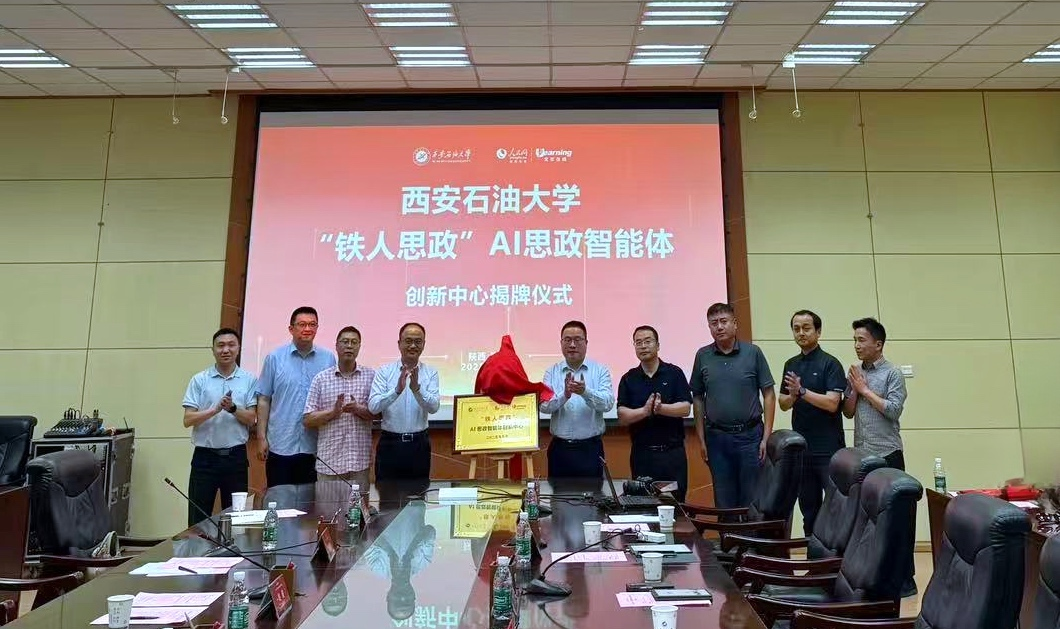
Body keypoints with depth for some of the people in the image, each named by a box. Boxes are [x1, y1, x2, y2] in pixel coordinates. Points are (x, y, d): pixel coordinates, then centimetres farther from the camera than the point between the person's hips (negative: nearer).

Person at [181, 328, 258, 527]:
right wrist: (215, 410, -19)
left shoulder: (249, 380, 2)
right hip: (205, 456, 0)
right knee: (198, 518, 5)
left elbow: (252, 419, -2)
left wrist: (233, 409, -20)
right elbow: (188, 420, -4)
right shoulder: (199, 380, 2)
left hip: (236, 456, 1)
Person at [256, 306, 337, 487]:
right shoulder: (275, 358, 0)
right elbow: (264, 400, 2)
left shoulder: (328, 359, 3)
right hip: (280, 446, -1)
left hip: (316, 447, 1)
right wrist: (261, 437, -1)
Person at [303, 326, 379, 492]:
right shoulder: (321, 378, 4)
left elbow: (379, 413, 3)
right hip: (329, 460, 0)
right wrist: (333, 412, -13)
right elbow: (308, 420, 2)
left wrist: (359, 409, -14)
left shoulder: (371, 376, 5)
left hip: (360, 460, 0)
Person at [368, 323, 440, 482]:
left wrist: (417, 389, -28)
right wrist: (397, 390, -29)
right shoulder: (384, 372, -2)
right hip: (390, 443, -1)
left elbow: (433, 407, -12)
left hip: (419, 444, 1)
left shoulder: (431, 373, 1)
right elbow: (373, 406, -14)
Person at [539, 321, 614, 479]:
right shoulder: (551, 372, 5)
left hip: (590, 448, -1)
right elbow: (543, 405, -8)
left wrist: (585, 392, -30)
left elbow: (607, 403, -12)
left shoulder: (600, 371, 2)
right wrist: (564, 396, -27)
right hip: (560, 448, 1)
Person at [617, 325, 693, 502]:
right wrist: (645, 411, -21)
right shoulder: (628, 379, 5)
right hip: (641, 453, 1)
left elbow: (685, 408, -6)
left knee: (676, 501, 6)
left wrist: (661, 408, -22)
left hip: (673, 452, -1)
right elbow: (622, 416, -3)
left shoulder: (674, 373, 3)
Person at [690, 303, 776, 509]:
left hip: (750, 435, -1)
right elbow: (697, 399, 8)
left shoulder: (753, 353, -1)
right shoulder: (703, 356, 4)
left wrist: (766, 437, -5)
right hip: (717, 437, 2)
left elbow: (769, 395, 1)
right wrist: (701, 439, 5)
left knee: (753, 499, 5)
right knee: (723, 501, 10)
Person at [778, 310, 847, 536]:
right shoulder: (791, 365, 12)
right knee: (808, 507, 12)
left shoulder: (830, 363, -6)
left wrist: (802, 391, -21)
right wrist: (792, 395, -9)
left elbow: (832, 403, -16)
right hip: (801, 447, 6)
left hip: (828, 448, -6)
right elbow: (783, 404, 11)